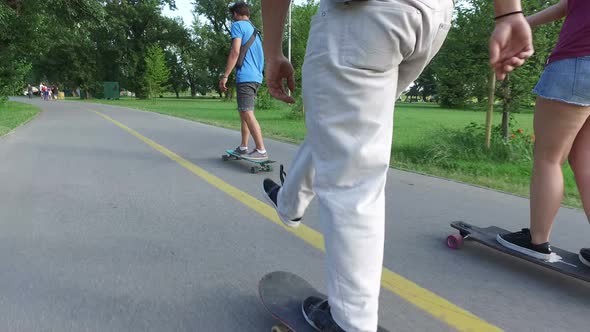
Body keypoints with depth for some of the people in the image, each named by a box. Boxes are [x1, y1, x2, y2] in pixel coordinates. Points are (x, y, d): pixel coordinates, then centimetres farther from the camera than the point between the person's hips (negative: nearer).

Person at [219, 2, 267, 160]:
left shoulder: (238, 25, -2)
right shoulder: (254, 30, 24)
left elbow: (235, 52, -14)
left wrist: (225, 76, -15)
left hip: (245, 77, -9)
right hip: (256, 76, 9)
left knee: (247, 114, -12)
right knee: (244, 112, 16)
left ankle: (261, 150, -17)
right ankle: (243, 147, 20)